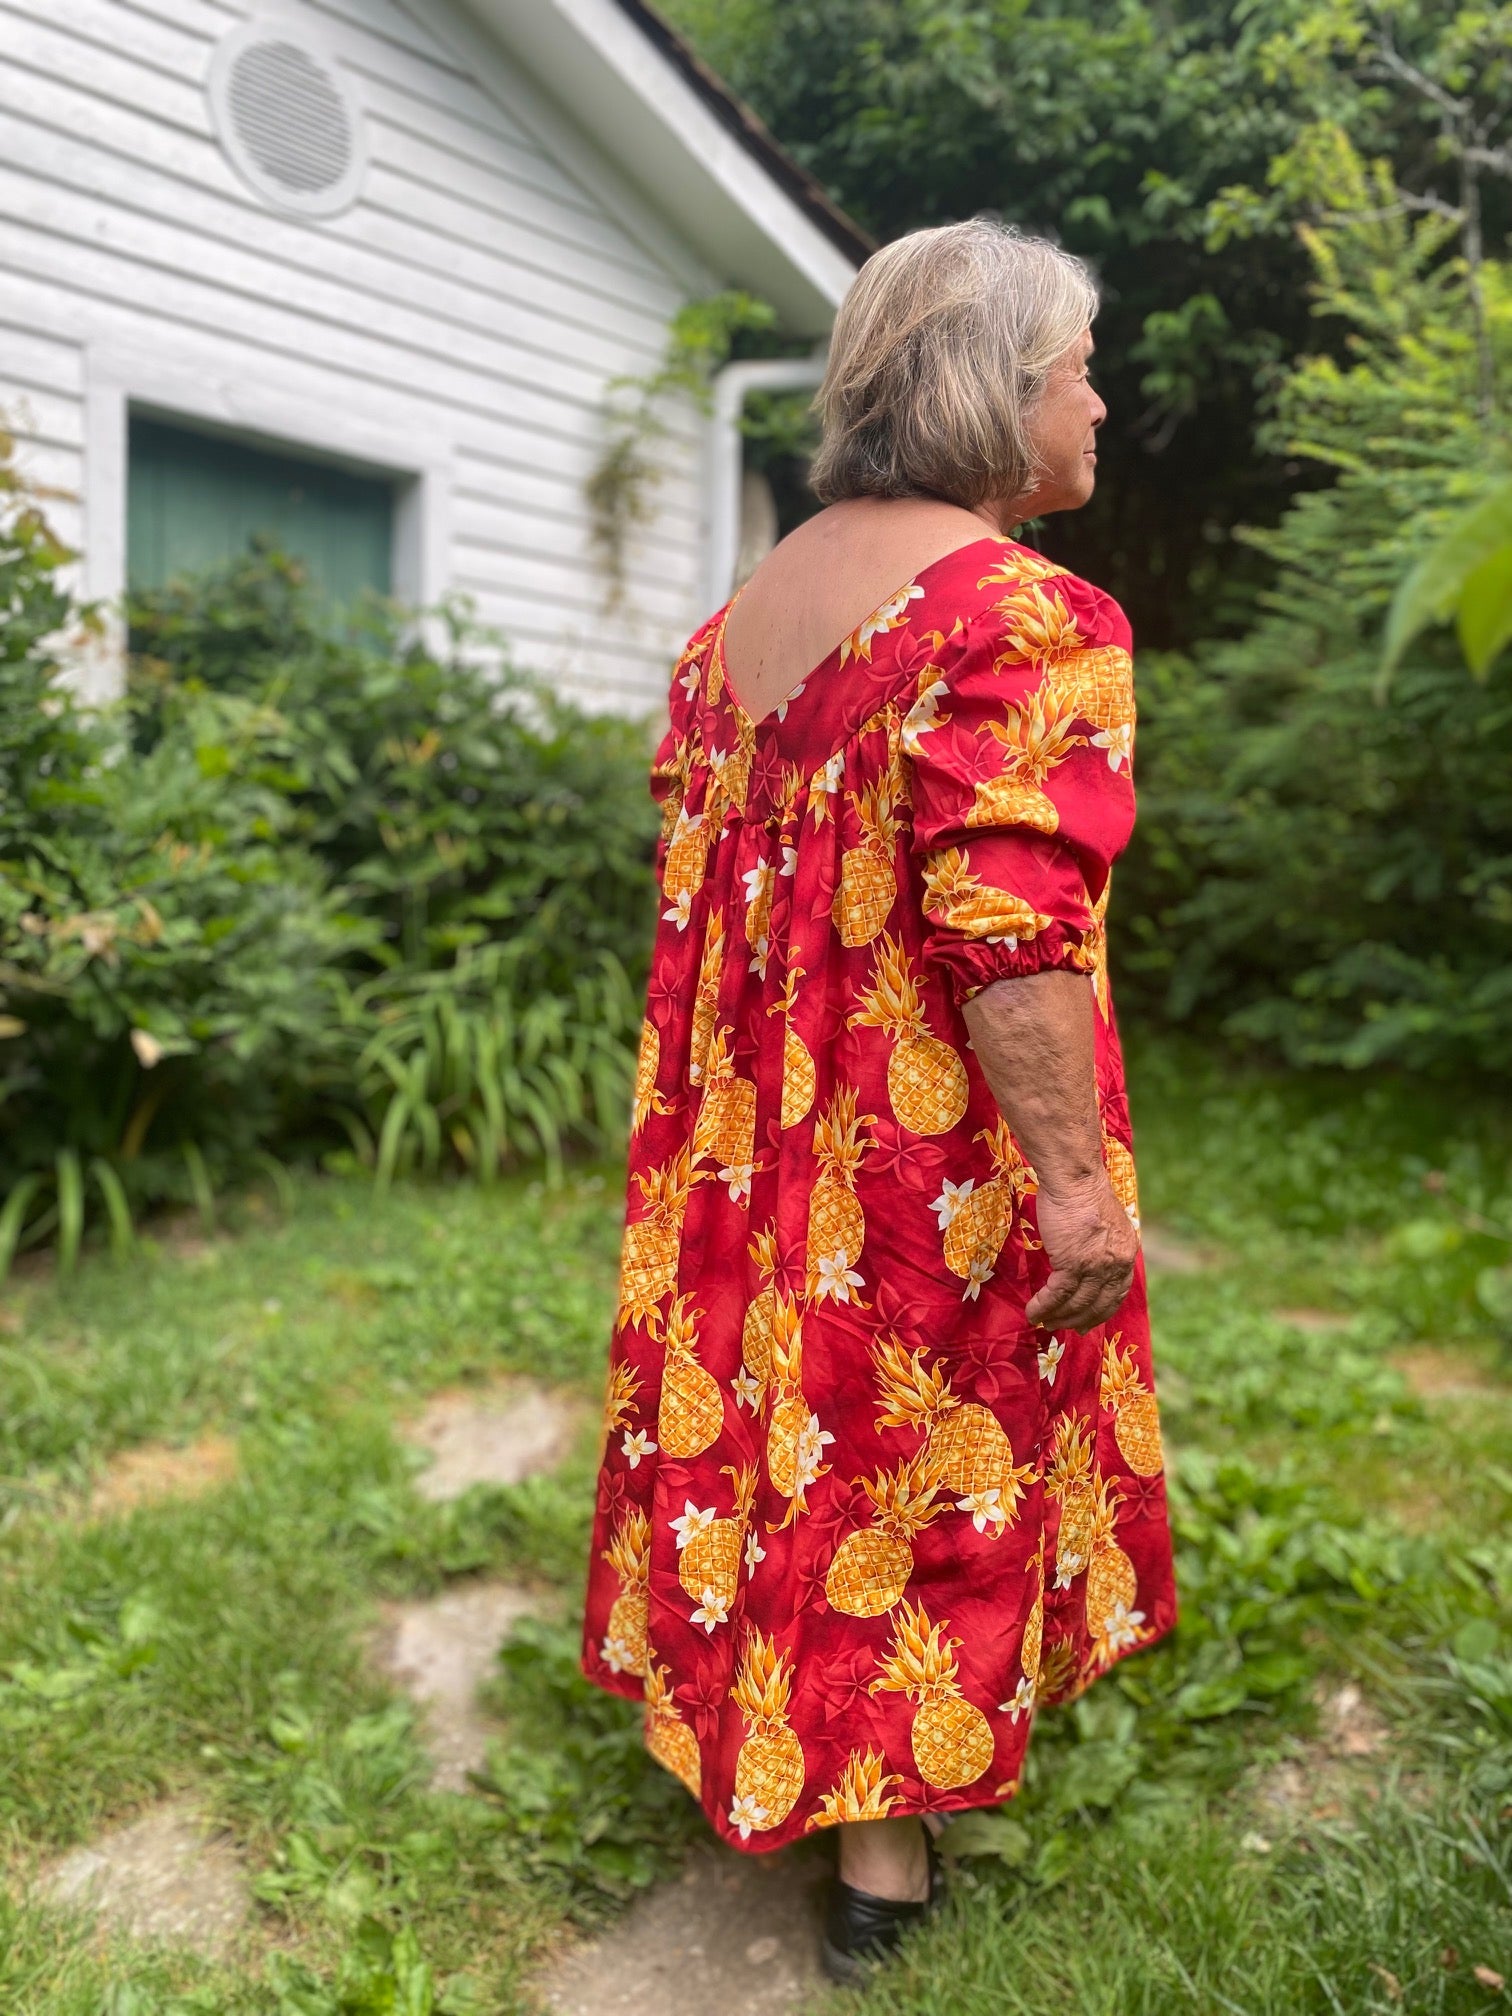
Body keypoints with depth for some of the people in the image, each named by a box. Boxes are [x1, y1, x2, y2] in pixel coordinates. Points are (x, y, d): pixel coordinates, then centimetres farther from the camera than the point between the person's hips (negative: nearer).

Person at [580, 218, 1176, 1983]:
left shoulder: (743, 608, 8)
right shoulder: (1022, 617, -17)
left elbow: (694, 880, 11)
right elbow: (1009, 932, -25)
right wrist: (1077, 1181, -19)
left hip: (756, 1137, 8)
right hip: (939, 1154, -7)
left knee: (777, 1404, 21)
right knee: (933, 1448, 9)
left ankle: (738, 1729, 42)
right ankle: (885, 1842, 26)